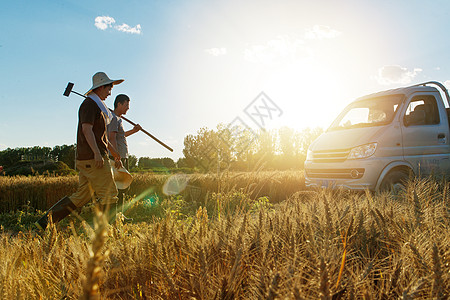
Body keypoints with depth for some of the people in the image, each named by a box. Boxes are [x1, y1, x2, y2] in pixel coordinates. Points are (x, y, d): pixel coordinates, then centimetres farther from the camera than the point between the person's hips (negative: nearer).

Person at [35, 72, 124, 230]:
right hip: (92, 157, -10)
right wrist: (97, 152, -28)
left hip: (89, 159, 10)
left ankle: (45, 221, 12)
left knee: (81, 196, 9)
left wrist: (115, 153, 29)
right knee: (108, 193, -7)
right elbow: (87, 129, -19)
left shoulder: (98, 106, 25)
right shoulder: (89, 103, -5)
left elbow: (102, 136, 29)